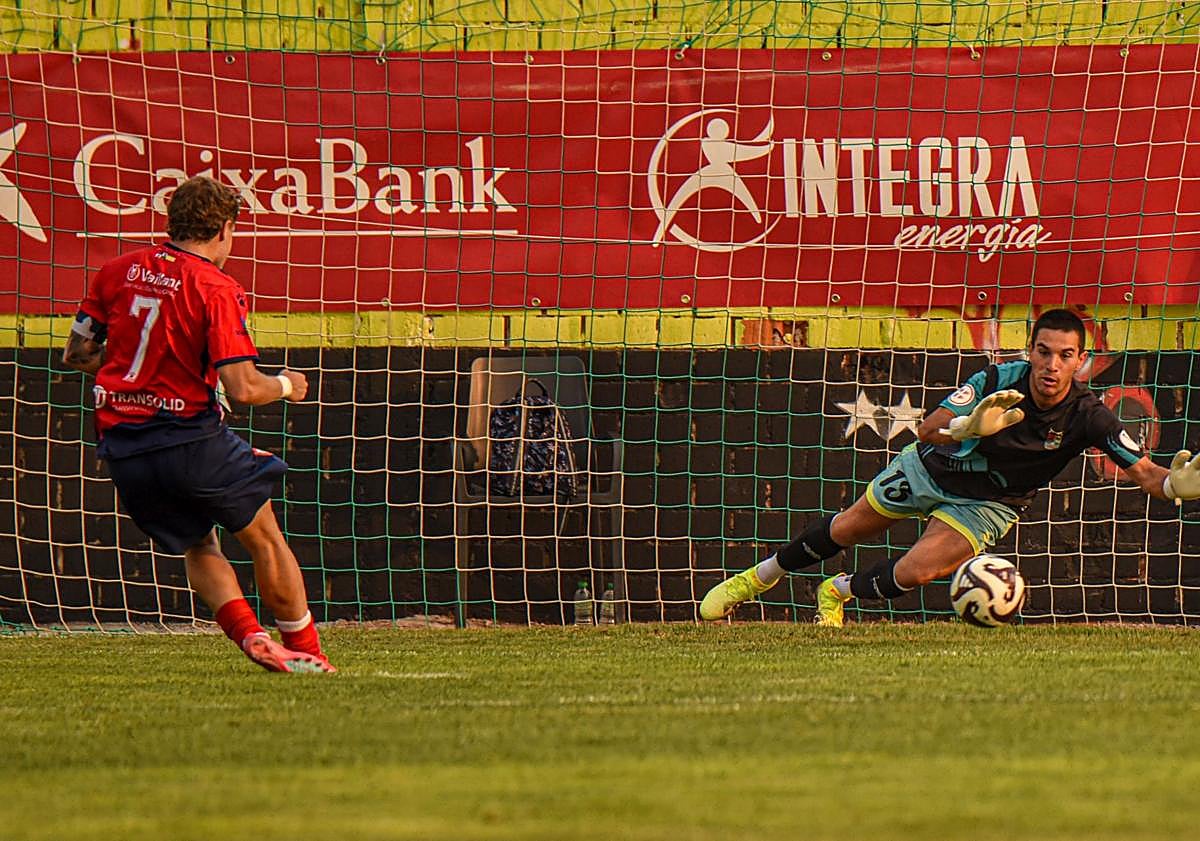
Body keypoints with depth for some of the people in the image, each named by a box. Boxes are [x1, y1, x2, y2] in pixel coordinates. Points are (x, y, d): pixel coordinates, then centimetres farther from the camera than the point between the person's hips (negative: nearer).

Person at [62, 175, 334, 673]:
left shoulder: (117, 272, 6)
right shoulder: (217, 289, -10)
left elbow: (76, 354, 12)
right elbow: (242, 389, -16)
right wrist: (285, 385, 5)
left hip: (121, 451, 5)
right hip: (189, 440, -5)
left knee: (198, 548, 21)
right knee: (265, 539, 12)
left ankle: (251, 637, 3)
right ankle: (305, 652, 14)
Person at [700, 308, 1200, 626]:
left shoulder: (1088, 418, -28)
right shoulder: (999, 380, -30)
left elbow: (1144, 473, -31)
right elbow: (927, 431, -32)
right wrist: (969, 426, -54)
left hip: (985, 505, 0)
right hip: (932, 469, 0)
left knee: (917, 572, -18)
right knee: (846, 530, 15)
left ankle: (839, 592, 16)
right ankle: (761, 576, 43)